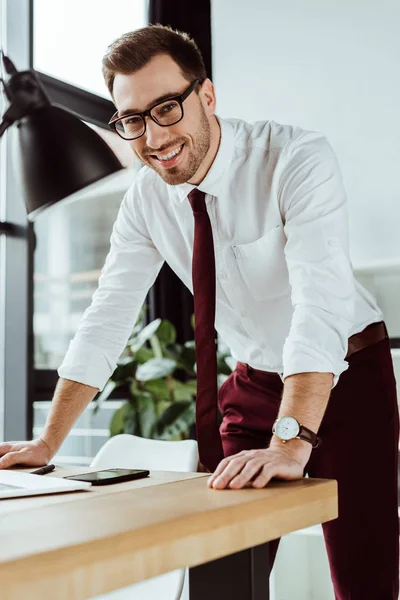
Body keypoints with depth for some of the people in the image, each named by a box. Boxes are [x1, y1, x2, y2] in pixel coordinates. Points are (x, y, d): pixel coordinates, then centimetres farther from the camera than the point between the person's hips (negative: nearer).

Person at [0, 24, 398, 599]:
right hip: (256, 383, 5)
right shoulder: (146, 197, -6)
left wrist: (292, 442, -45)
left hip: (344, 375, -4)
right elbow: (106, 319, -3)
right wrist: (48, 442, -7)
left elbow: (320, 302, -34)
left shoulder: (299, 159, -23)